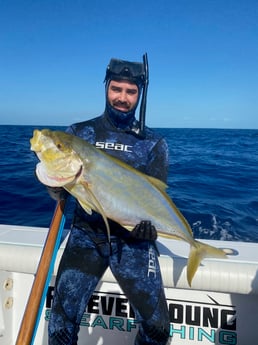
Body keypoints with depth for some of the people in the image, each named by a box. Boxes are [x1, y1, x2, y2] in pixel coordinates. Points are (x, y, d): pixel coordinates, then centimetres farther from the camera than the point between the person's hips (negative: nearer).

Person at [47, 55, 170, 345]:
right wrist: (55, 185, -21)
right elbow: (59, 193, 3)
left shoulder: (153, 143, 2)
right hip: (86, 234, 1)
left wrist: (148, 221, -22)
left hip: (133, 240, 0)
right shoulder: (78, 133, 4)